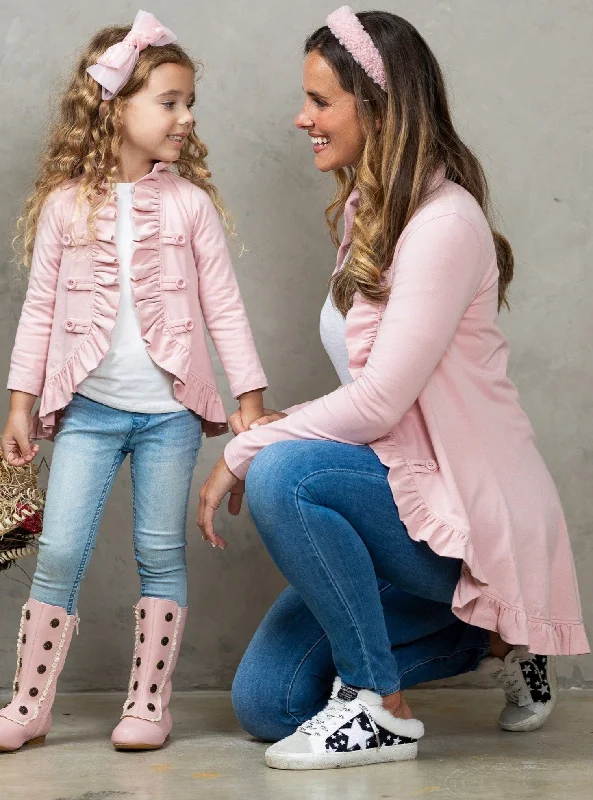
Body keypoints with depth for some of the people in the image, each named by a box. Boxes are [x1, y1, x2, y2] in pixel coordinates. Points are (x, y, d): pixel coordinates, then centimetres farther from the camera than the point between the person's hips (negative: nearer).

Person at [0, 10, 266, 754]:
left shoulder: (189, 201, 1)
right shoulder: (66, 205, 1)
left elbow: (224, 307, 3)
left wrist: (250, 399, -1)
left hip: (171, 410, 0)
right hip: (88, 408, 0)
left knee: (161, 553, 5)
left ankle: (149, 703, 15)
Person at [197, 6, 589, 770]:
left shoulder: (444, 222, -19)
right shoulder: (366, 213, 11)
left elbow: (380, 401, -24)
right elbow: (376, 399, 8)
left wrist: (243, 451, -16)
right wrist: (285, 424, -8)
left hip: (470, 513, -9)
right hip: (403, 489, 9)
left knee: (282, 476, -32)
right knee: (265, 703, 4)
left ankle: (380, 708, -14)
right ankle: (489, 634, 17)